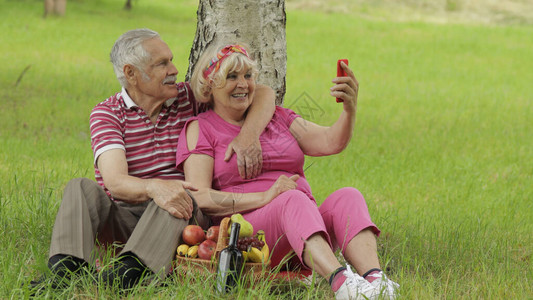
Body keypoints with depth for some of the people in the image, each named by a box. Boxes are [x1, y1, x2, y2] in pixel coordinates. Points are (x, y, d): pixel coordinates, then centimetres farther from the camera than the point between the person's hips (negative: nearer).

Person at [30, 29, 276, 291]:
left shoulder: (189, 99, 8)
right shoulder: (107, 113, -1)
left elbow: (263, 94, 8)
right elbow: (115, 182, -17)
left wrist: (249, 133, -15)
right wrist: (154, 187, -41)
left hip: (178, 221, 0)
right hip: (122, 218, 0)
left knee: (175, 196, -32)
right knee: (80, 188, -25)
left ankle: (131, 269, -56)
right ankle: (65, 269, -48)